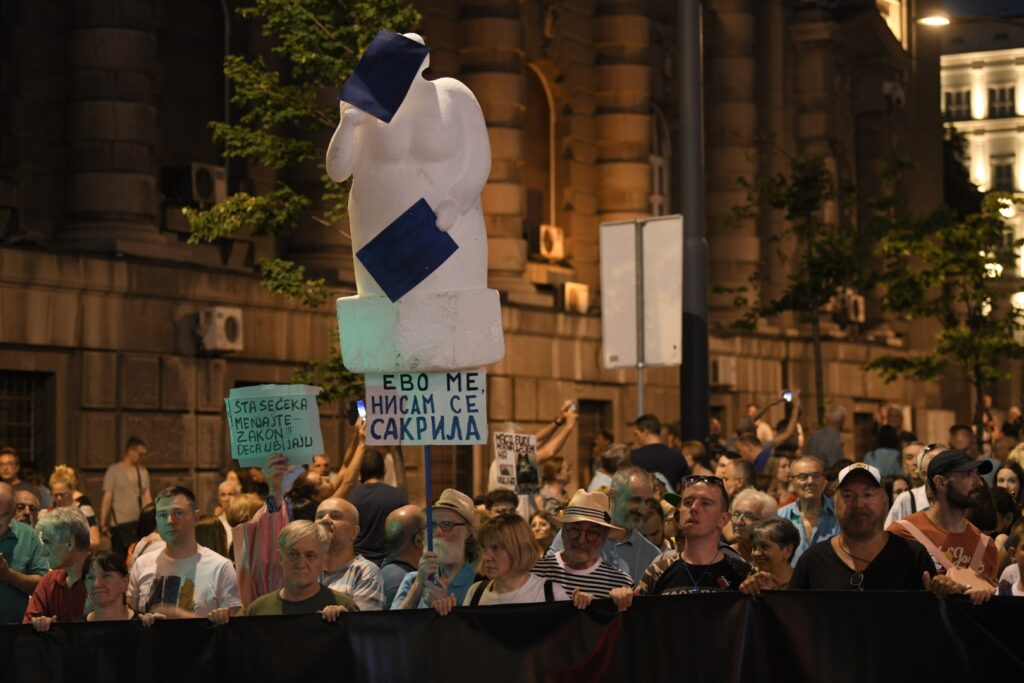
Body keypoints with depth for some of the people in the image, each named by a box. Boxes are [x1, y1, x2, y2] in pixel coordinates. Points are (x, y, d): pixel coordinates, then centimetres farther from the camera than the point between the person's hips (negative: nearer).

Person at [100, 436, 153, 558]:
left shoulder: (143, 472, 11)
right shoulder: (114, 470, -1)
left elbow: (147, 498, 13)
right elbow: (107, 498, -4)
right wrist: (103, 524, -9)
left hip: (140, 522, 4)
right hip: (120, 523, -4)